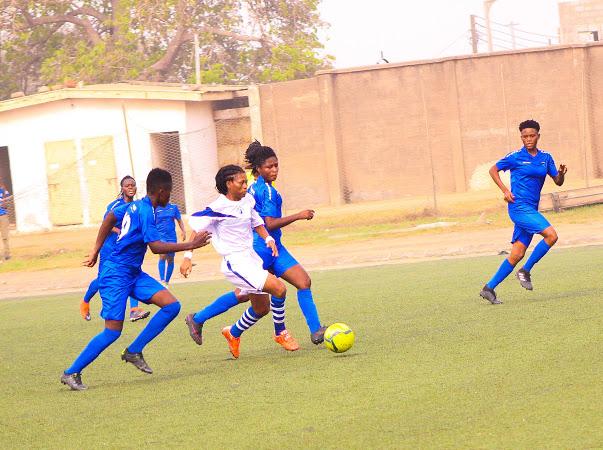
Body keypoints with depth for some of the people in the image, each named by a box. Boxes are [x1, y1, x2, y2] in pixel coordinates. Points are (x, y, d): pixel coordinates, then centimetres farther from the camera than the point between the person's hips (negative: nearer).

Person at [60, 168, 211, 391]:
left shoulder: (135, 206, 11)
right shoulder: (146, 211, -17)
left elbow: (110, 218, 21)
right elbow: (156, 246, -26)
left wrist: (96, 251, 23)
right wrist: (190, 245, -23)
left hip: (134, 273, 9)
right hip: (116, 274, -9)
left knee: (172, 305, -4)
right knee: (113, 331, -11)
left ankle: (134, 352, 3)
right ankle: (72, 373, -1)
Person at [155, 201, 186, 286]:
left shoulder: (174, 207, 6)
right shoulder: (156, 208, -1)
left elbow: (179, 220, 13)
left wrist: (183, 231, 2)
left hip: (172, 237, 4)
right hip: (160, 236, -4)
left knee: (170, 260, 6)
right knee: (163, 256, -23)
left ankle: (167, 281, 20)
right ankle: (162, 281, -27)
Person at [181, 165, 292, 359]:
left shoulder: (248, 200, 7)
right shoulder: (219, 208, -14)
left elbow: (257, 223, 21)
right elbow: (197, 228, -9)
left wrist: (268, 239, 3)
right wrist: (188, 257, -14)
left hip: (251, 257, 9)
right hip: (235, 261, -9)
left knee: (262, 308, 15)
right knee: (279, 288, -20)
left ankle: (233, 334, 38)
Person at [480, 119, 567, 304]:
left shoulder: (546, 158, 11)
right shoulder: (515, 157, -4)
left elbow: (558, 182, 13)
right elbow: (493, 170, 6)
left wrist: (561, 174, -11)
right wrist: (505, 190, -7)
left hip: (531, 210, 6)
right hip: (519, 206, -6)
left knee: (517, 255, 3)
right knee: (551, 235, -21)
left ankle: (489, 288, 9)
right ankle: (525, 271, -8)